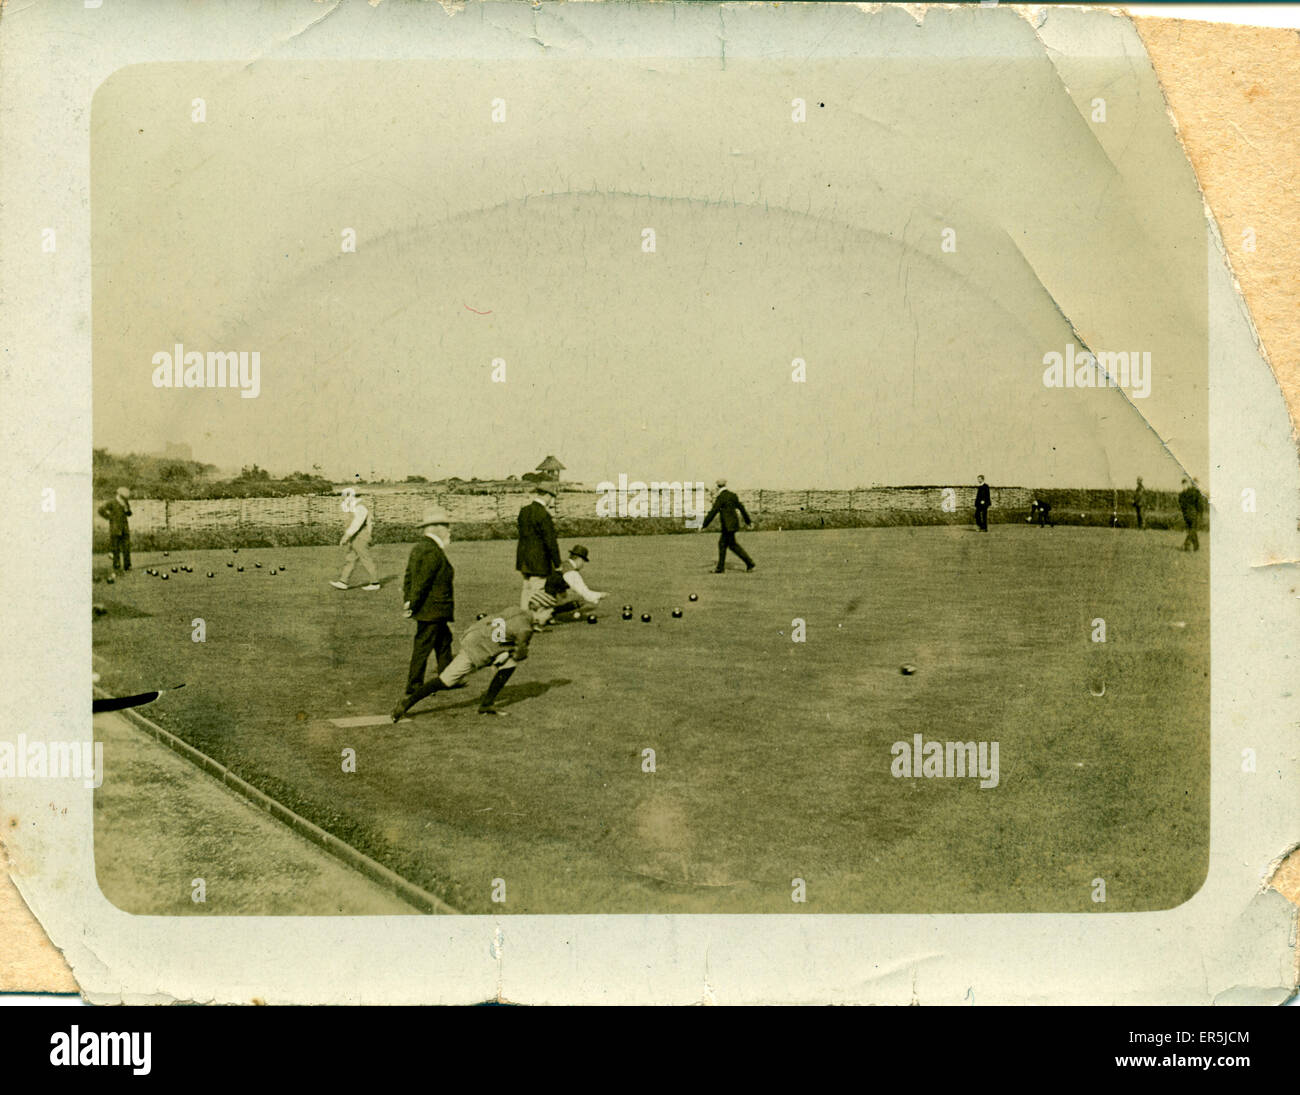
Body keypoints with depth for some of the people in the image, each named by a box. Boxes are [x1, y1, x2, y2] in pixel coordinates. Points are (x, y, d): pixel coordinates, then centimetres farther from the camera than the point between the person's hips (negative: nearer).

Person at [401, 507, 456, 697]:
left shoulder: (419, 548, 12)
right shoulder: (433, 552, -20)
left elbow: (409, 577, 12)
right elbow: (422, 583, -22)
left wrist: (407, 602, 11)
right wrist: (413, 606, -17)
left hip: (429, 609, 10)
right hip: (432, 609, -10)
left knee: (444, 640, 20)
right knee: (423, 645, -2)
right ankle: (414, 685, 6)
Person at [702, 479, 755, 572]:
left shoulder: (720, 497, -14)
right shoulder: (732, 495, 10)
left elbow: (713, 512, -17)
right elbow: (741, 508, 14)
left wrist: (704, 525, -12)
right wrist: (748, 521, 22)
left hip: (728, 525, -9)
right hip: (734, 522, 9)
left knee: (733, 545, -3)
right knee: (722, 543, 12)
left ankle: (749, 563, -4)